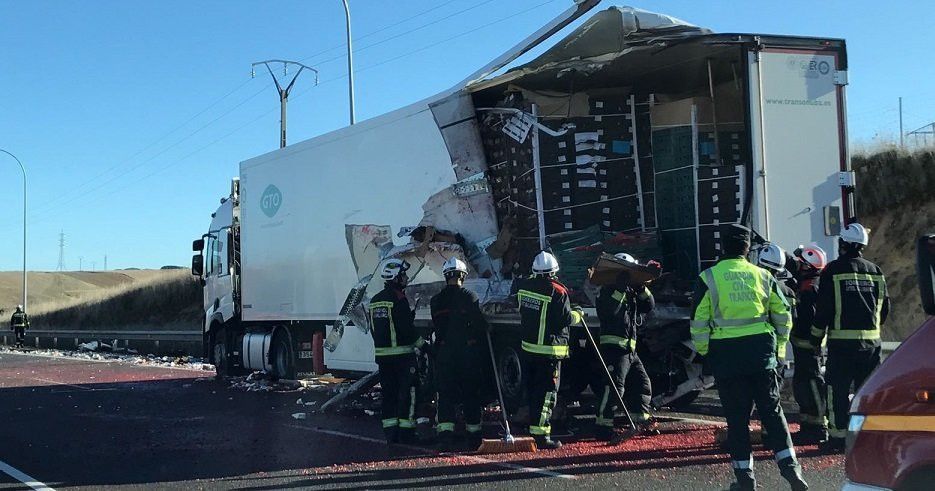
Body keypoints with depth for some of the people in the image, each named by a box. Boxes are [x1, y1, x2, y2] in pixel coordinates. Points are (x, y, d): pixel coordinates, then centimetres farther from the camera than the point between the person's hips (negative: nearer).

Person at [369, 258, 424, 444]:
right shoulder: (399, 299, -14)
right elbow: (407, 329, -16)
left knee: (389, 392, 11)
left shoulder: (375, 300, 12)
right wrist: (422, 344, -4)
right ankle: (405, 432, -1)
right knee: (407, 391, -1)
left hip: (381, 354, 7)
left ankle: (390, 432, 12)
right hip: (402, 353, -7)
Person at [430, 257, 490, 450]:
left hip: (444, 352, 2)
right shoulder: (469, 296, -8)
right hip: (468, 352, -2)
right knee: (471, 393, 10)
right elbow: (481, 325, -6)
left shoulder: (436, 300, 4)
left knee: (445, 393, 5)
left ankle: (445, 431, -7)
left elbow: (436, 327, 12)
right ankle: (473, 433, 17)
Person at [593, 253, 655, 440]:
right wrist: (620, 289, -25)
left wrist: (642, 289, -1)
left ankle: (641, 421, 25)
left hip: (630, 349, 9)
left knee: (642, 383, 15)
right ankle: (603, 426, -15)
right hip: (614, 347, -9)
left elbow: (649, 306, 14)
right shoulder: (608, 291, -6)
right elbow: (609, 310, -24)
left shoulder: (632, 293, 21)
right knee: (614, 387, -16)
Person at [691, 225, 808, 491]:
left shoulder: (708, 278, -2)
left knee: (736, 415, 5)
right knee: (771, 409, 11)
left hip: (726, 352, -2)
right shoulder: (762, 275, 7)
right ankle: (789, 464, 3)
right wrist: (779, 348, 21)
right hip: (762, 349, 2)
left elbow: (699, 322, -4)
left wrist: (703, 351, 9)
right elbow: (783, 315, 11)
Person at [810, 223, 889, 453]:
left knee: (838, 390, 1)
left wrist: (816, 336, 3)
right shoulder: (875, 271, 9)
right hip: (871, 341, 5)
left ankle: (838, 438, 1)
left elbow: (824, 308, -7)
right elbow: (885, 307, 15)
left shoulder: (833, 270, -6)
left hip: (842, 341, -4)